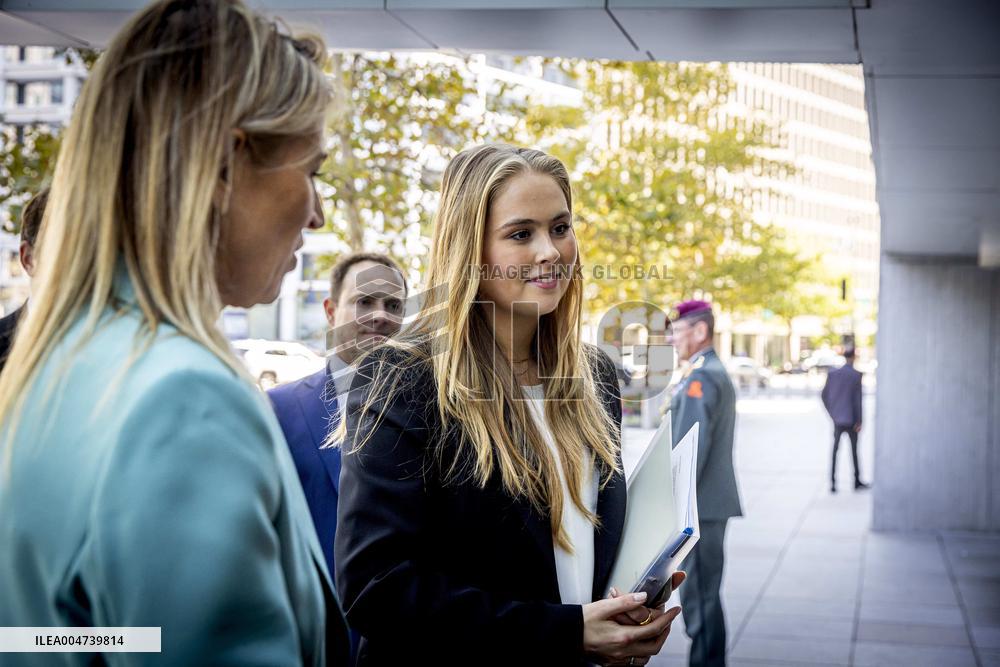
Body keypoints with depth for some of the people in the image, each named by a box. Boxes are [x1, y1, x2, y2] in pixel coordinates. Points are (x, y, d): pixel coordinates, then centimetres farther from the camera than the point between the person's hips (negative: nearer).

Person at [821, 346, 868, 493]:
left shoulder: (833, 373, 1)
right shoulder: (856, 375, -10)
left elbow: (825, 395, 6)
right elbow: (857, 399, -11)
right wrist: (859, 421, -7)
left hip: (837, 418, 3)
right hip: (851, 419, -3)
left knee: (835, 450, 5)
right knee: (854, 449, 11)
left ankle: (833, 482, -2)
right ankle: (857, 481, 20)